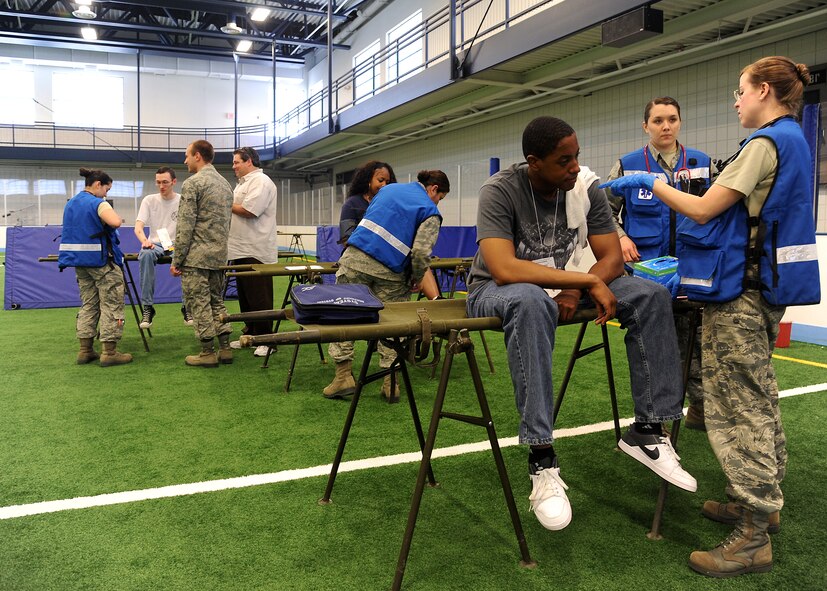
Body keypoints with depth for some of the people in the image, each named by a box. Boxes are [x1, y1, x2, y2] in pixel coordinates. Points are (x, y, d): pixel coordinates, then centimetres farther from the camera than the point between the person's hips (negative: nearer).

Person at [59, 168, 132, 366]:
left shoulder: (70, 204, 14)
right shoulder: (98, 203, -14)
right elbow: (116, 222, -30)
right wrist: (115, 214, -8)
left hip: (79, 260, 8)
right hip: (101, 260, -8)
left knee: (88, 305, 14)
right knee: (111, 305, -3)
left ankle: (85, 350, 13)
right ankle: (109, 352, -4)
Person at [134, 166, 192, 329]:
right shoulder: (149, 200, 8)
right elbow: (138, 227, -1)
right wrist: (144, 241, -25)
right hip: (156, 244, 1)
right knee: (146, 254, -36)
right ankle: (147, 307, -30)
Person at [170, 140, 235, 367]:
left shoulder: (192, 183, -11)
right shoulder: (225, 183, 14)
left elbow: (185, 226, -14)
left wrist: (177, 260, -9)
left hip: (196, 257, -8)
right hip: (219, 256, 8)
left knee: (199, 304, -1)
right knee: (217, 301, 14)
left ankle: (208, 353, 4)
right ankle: (225, 349, 15)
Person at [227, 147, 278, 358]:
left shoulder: (261, 182, -10)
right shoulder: (243, 183, 21)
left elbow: (248, 211, -20)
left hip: (256, 252, -10)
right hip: (242, 251, 10)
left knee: (258, 298, -5)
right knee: (245, 297, 14)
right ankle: (250, 334, 23)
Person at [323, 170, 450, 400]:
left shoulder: (389, 188, 21)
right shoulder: (431, 212, 5)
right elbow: (421, 252, -9)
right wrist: (417, 279, 8)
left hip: (355, 258, 3)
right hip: (389, 271, -2)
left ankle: (344, 375, 4)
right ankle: (390, 381, 11)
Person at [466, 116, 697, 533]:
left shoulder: (585, 186, -7)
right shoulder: (501, 190, -21)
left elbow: (612, 257, -7)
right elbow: (504, 269, -34)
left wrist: (574, 291, -28)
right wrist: (588, 280, -33)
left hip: (561, 285, 5)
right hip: (496, 290, -5)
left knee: (652, 295, -13)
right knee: (531, 301, -42)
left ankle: (647, 431, -6)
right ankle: (541, 460, -37)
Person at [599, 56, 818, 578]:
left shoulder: (765, 143, -15)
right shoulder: (793, 141, 15)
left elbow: (703, 210, -18)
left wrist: (651, 183, -5)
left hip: (740, 290, -10)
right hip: (769, 283, 10)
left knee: (736, 407, -6)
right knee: (757, 398, 18)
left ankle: (753, 539, 1)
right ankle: (763, 501, 31)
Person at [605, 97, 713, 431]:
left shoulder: (702, 163, 9)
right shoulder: (628, 165, 4)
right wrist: (621, 237, -7)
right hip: (644, 266, -1)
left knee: (693, 338, 5)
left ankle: (699, 408, 21)